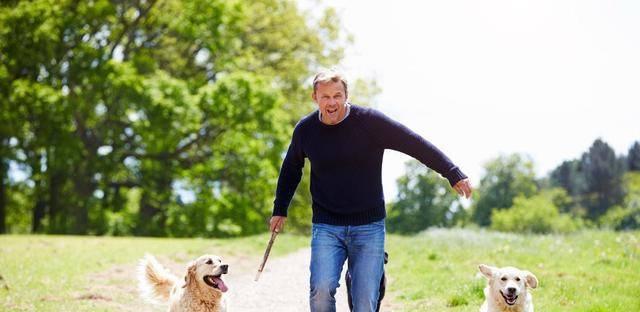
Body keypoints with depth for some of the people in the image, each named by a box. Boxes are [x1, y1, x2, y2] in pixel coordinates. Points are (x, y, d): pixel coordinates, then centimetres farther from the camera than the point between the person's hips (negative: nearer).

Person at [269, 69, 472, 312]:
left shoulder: (370, 121, -9)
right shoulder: (305, 129, 1)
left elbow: (416, 145, -6)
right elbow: (291, 169, 20)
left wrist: (454, 175, -9)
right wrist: (280, 210, 20)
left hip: (369, 228, -1)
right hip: (326, 228, 1)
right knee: (321, 290, -19)